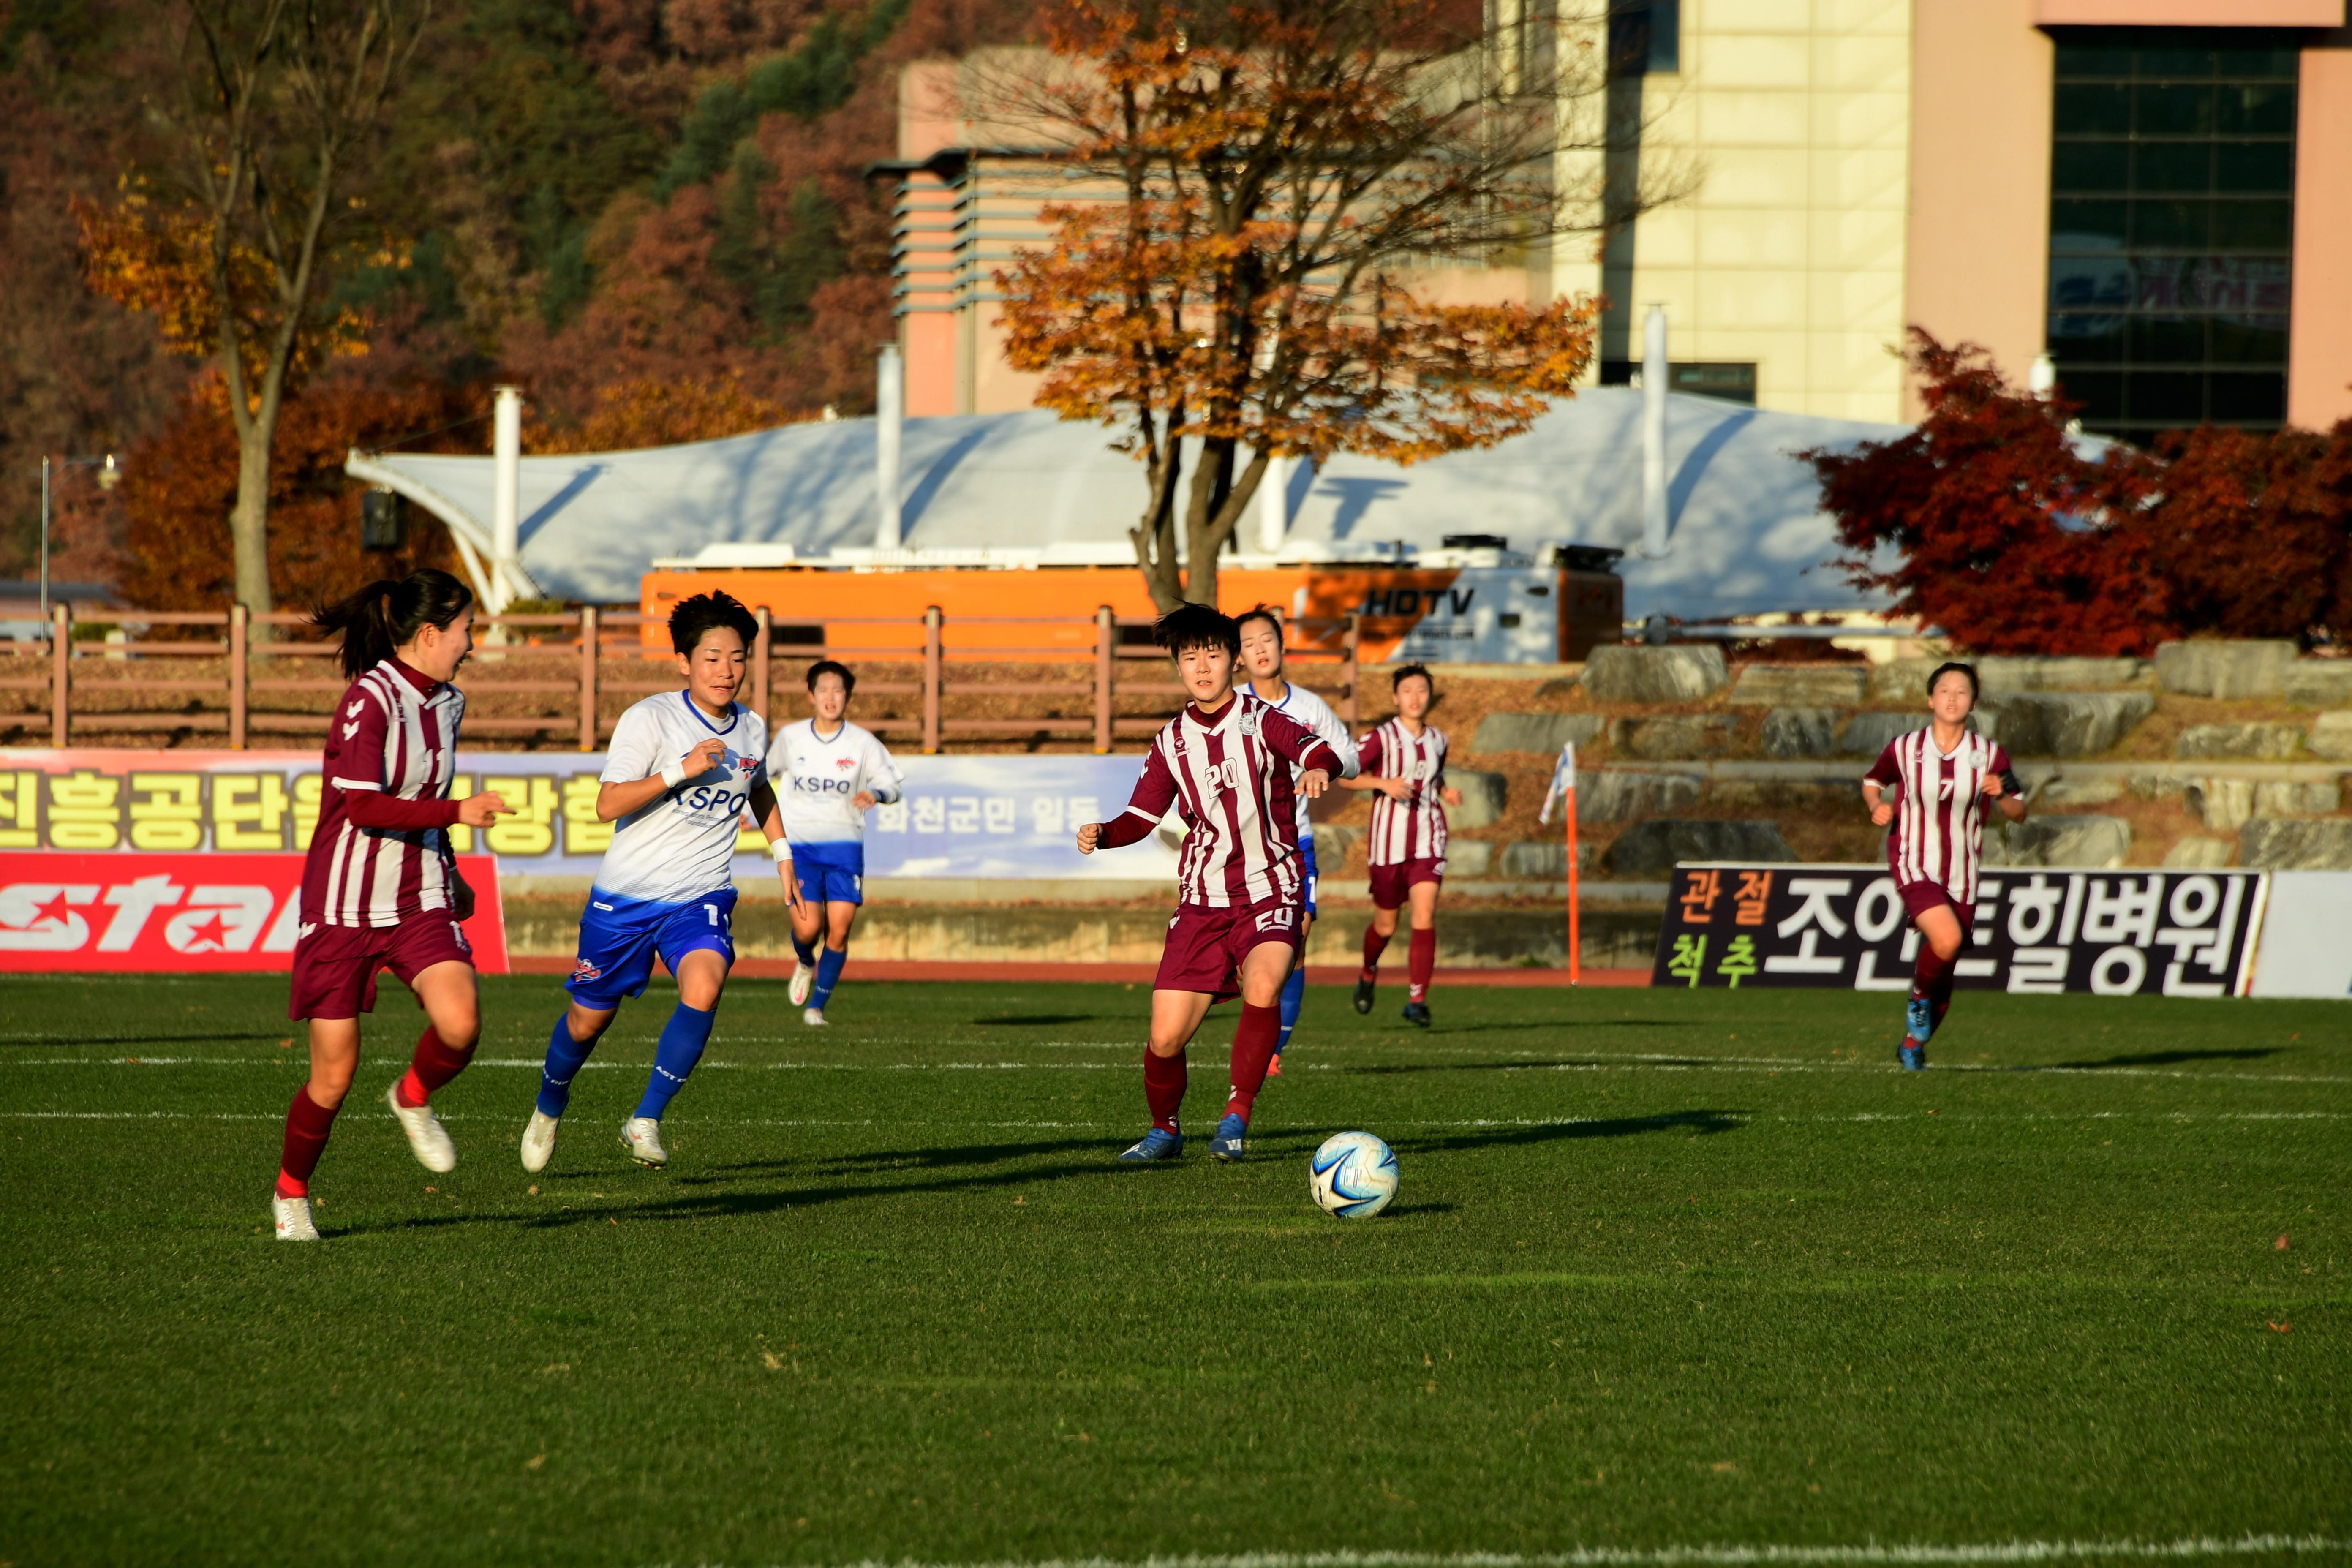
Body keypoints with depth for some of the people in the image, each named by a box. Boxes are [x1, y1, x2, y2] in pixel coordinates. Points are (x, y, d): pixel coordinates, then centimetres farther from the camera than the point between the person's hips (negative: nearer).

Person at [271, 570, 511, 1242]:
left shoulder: (446, 704, 9)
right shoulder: (369, 700, -15)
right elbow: (363, 807, -23)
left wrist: (452, 877, 25)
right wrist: (458, 811, -28)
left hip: (420, 902, 6)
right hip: (345, 905, -6)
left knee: (460, 1025, -21)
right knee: (334, 1077, -1)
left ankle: (413, 1099, 12)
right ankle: (291, 1193, 24)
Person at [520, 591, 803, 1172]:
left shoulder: (752, 730, 4)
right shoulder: (650, 719, -13)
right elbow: (608, 804, -23)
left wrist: (784, 855, 24)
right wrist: (681, 770, -29)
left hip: (702, 898, 3)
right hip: (626, 895, -3)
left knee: (704, 988, -27)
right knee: (588, 1020, 9)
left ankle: (644, 1122, -16)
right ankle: (549, 1108, 41)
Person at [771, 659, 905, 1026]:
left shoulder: (863, 743, -1)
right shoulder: (790, 738, 1)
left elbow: (895, 783, 5)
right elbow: (766, 773, 21)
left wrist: (877, 794, -17)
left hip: (846, 846, 0)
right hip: (800, 845, 0)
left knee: (839, 931, -10)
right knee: (808, 928, -14)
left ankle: (817, 1006, 6)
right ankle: (806, 964, 24)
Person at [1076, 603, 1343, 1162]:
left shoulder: (1260, 722, -5)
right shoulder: (1171, 743, 7)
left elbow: (1315, 748, -24)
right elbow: (1143, 816, 11)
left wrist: (1318, 767, -48)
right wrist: (1102, 835, -11)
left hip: (1269, 890, -3)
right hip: (1202, 900, 3)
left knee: (1262, 986, -33)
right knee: (1166, 1036, -4)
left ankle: (1235, 1118, -18)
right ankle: (1165, 1130, 24)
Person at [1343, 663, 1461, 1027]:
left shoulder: (1437, 740, 8)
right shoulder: (1382, 738, -7)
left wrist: (1446, 792, 5)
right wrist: (1384, 783, -22)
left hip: (1428, 842, 2)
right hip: (1390, 842, -2)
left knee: (1425, 918, -14)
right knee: (1386, 925, 10)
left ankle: (1417, 999, -11)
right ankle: (1369, 974, 42)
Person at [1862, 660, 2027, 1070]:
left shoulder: (1989, 756, -1)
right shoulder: (1904, 749, -3)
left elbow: (2019, 814, 4)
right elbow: (1871, 782, 15)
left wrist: (2001, 795, -18)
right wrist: (1877, 807, -7)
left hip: (1962, 876, 3)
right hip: (1913, 865, -3)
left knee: (1944, 974, 8)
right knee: (1947, 940, -29)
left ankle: (1914, 1045, 31)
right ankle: (1919, 998, 0)